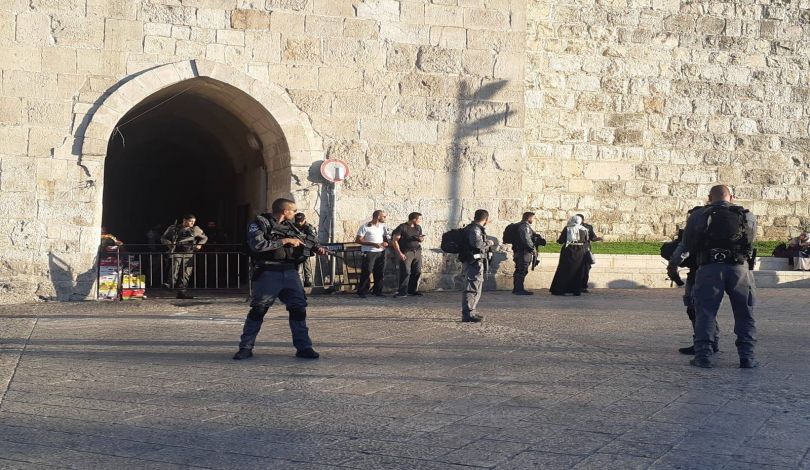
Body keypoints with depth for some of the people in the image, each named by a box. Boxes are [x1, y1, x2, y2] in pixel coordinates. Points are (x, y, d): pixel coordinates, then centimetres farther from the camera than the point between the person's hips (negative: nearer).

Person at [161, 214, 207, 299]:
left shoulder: (195, 229, 11)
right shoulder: (173, 228, 5)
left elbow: (204, 238, 25)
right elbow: (163, 238, 10)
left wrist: (199, 244, 6)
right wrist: (169, 243, -10)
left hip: (189, 254, 3)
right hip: (176, 253, -3)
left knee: (186, 274, -1)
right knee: (174, 268, -26)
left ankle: (181, 292, 3)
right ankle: (170, 284, -38)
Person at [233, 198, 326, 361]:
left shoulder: (289, 226, 15)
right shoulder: (259, 223, -5)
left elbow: (298, 251, 19)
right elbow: (257, 245, -21)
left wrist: (313, 250, 1)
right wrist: (284, 241, -16)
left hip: (290, 273, 6)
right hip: (268, 274, -6)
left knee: (299, 309, 0)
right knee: (258, 310, -2)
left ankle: (304, 347, 8)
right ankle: (246, 348, 9)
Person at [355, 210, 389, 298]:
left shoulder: (382, 227, 16)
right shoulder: (365, 227, -4)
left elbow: (385, 238, 27)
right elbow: (358, 240, -9)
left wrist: (386, 243, 0)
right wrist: (373, 244, -16)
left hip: (381, 252, 6)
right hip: (369, 252, -6)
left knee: (380, 272, 5)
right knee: (366, 272, -8)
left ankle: (377, 291, 15)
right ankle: (362, 291, 0)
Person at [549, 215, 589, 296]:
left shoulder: (567, 229, -4)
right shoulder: (584, 230, 3)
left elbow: (561, 241, -4)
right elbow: (586, 242, 2)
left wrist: (558, 240, 16)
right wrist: (585, 251, 12)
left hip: (568, 252, -2)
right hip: (580, 253, 2)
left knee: (564, 271, 5)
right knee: (578, 272, 11)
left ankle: (558, 290, 5)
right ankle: (576, 290, 10)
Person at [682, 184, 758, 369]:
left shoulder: (698, 215, 7)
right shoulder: (747, 216, 11)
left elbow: (688, 244, 10)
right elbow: (751, 243, 16)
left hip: (709, 268, -1)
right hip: (739, 268, 1)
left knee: (705, 312, 7)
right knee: (745, 314, 11)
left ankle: (703, 355, 4)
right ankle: (747, 357, 9)